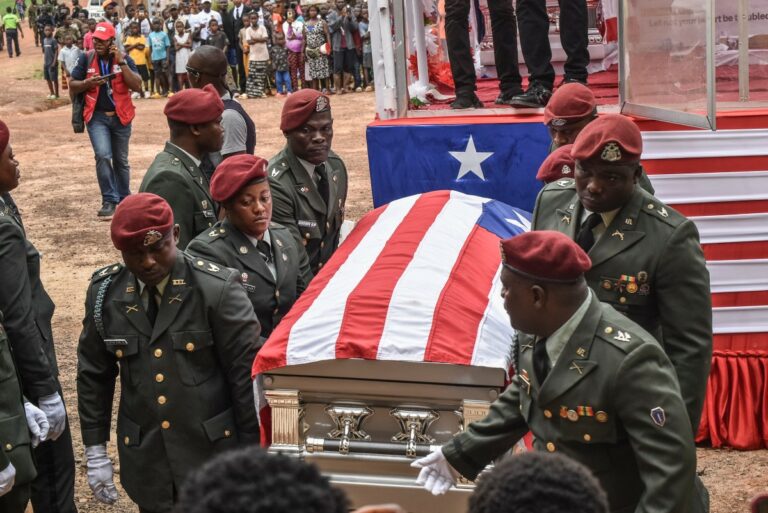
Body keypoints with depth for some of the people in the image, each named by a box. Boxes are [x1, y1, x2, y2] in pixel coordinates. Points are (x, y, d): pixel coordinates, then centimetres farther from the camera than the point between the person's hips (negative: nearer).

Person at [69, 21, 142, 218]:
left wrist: (121, 62, -22)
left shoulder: (124, 59, -4)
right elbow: (73, 87, 3)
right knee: (103, 156, -19)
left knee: (121, 161, 13)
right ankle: (109, 201, -11)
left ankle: (124, 199, 27)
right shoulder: (86, 59, -2)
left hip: (120, 116, 1)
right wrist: (89, 82, -17)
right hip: (97, 116, -1)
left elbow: (137, 86, -16)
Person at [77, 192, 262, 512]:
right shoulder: (105, 292, -2)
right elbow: (93, 374, 8)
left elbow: (248, 374, -9)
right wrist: (95, 451, 7)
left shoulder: (217, 290, -14)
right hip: (146, 464, 3)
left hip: (214, 457, -3)